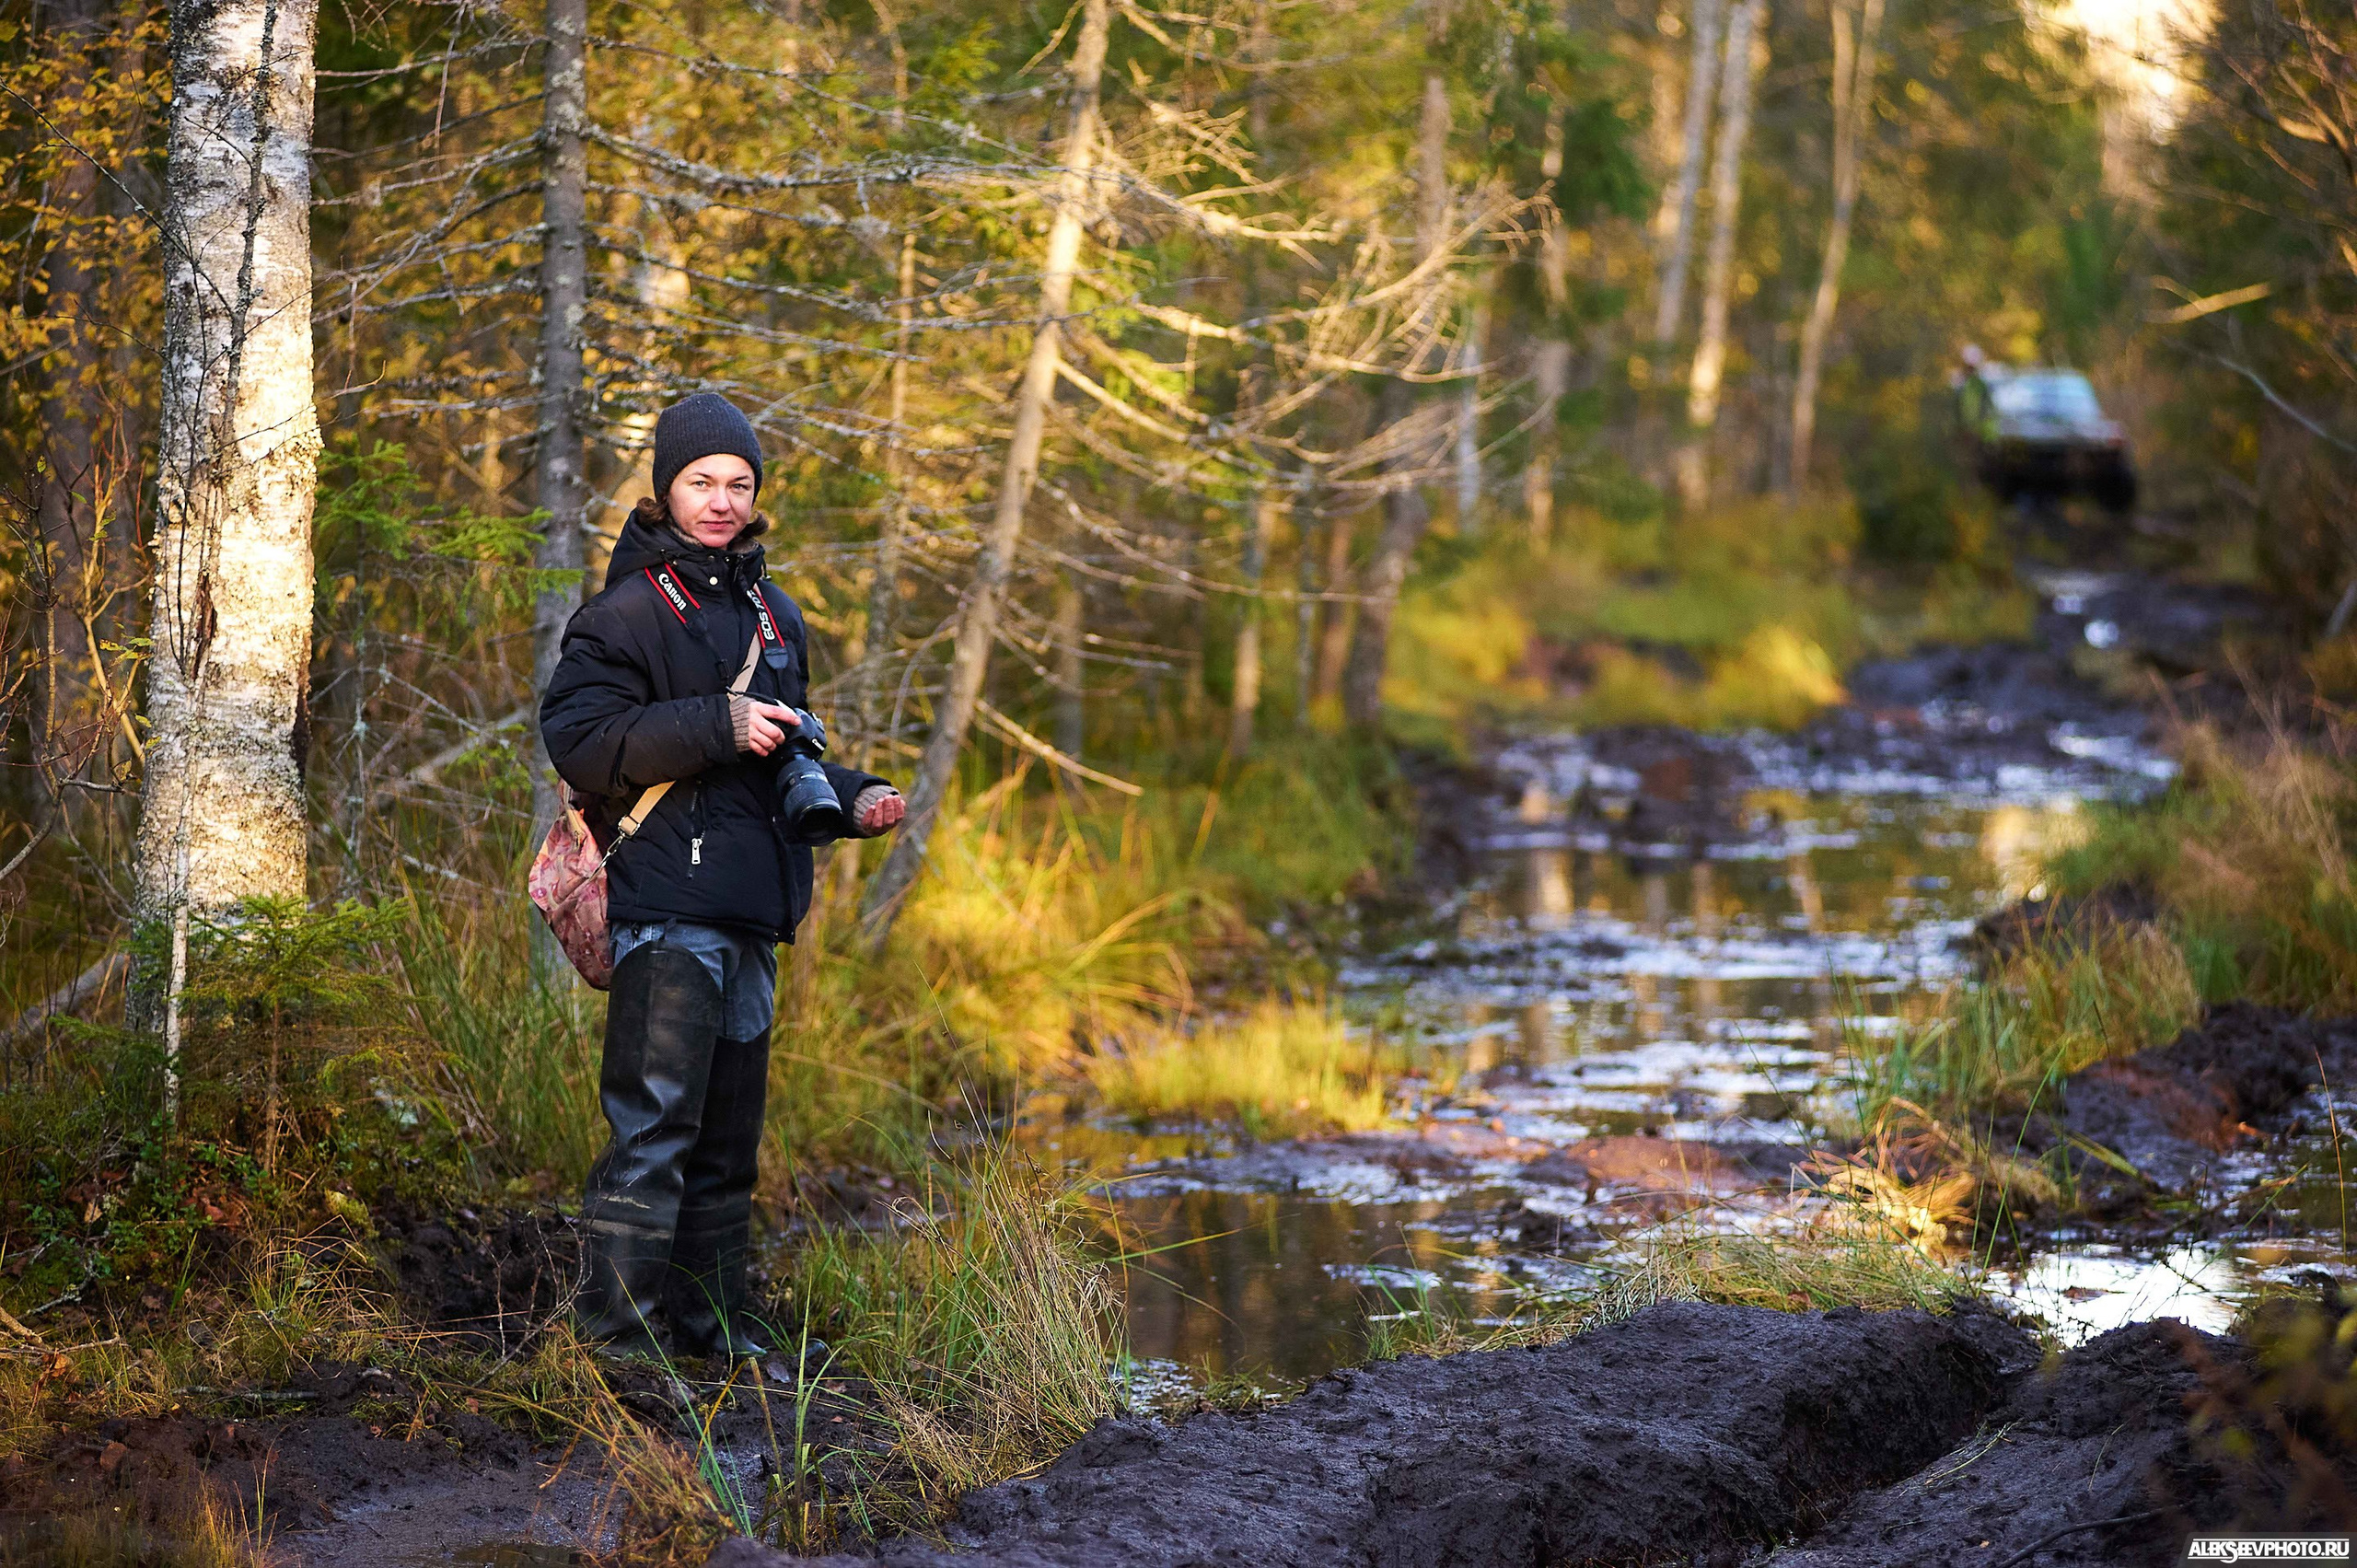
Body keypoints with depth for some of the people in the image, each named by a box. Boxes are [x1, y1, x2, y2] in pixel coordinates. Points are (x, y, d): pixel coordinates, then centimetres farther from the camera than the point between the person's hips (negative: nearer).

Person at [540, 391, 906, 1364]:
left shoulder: (774, 618, 20)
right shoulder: (631, 610, -4)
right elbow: (575, 734, -16)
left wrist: (851, 801, 11)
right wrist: (718, 728, -20)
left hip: (751, 915, 8)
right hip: (666, 907, -8)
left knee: (728, 1133, 13)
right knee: (655, 1126, -14)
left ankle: (710, 1325, 21)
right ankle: (615, 1331, -13)